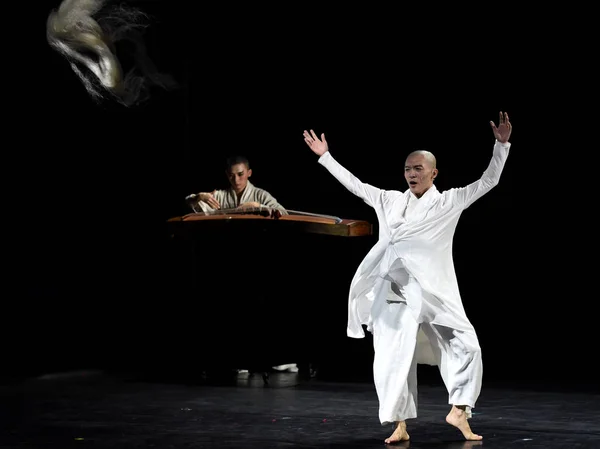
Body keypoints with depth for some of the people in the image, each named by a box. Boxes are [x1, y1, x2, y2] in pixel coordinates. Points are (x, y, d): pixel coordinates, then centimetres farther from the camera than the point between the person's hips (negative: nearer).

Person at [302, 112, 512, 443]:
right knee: (392, 356, -4)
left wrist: (501, 145, -10)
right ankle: (400, 425, 2)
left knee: (465, 345, -11)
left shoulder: (448, 201, 5)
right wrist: (325, 156, 23)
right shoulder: (390, 200, 14)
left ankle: (458, 411, 5)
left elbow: (488, 181, 1)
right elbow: (355, 185, 22)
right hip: (393, 292, 2)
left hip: (433, 291, -2)